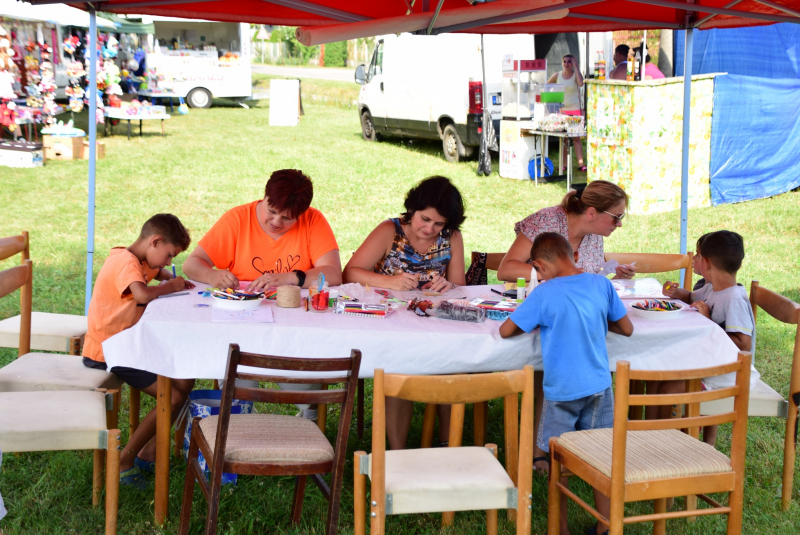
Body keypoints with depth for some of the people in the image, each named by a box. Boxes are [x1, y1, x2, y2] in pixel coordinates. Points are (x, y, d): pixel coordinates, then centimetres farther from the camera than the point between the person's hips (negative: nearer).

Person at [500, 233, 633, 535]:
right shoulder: (601, 284, -3)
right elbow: (627, 329, 6)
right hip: (599, 385, 4)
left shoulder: (545, 294, -15)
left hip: (562, 391, -4)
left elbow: (505, 331, -9)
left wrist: (533, 323, 8)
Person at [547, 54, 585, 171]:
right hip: (561, 110, 3)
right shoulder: (557, 75, 6)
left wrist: (576, 67, -20)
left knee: (576, 137, -6)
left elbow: (580, 83, -24)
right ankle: (565, 164, 9)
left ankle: (581, 163, -6)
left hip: (574, 109, -3)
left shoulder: (575, 75, -2)